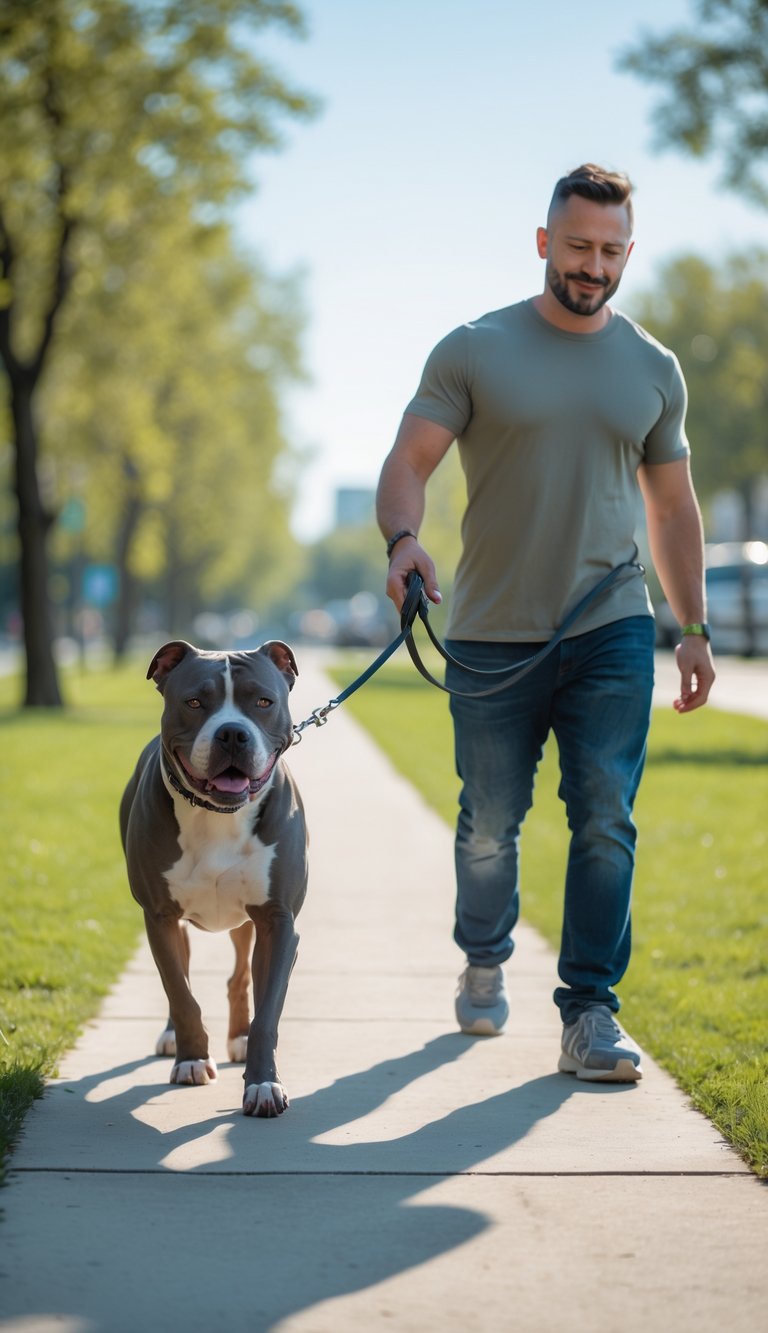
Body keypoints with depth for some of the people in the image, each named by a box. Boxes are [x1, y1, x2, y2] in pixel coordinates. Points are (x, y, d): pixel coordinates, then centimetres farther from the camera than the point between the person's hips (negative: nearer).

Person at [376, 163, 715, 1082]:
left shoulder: (652, 369, 9)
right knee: (489, 826, 9)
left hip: (611, 632, 1)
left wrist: (693, 629, 13)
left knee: (605, 819, -8)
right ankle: (484, 964, 34)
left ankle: (590, 1013, -3)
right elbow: (409, 462, -7)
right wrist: (403, 538, -28)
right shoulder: (474, 351, 0)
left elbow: (672, 506, 16)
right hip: (492, 638, -1)